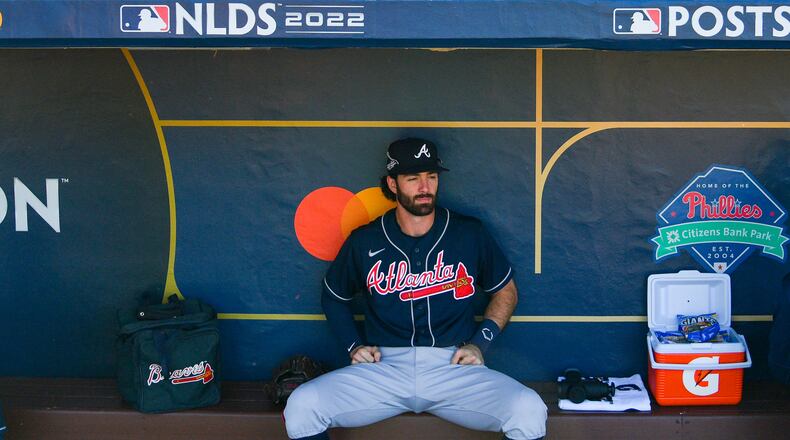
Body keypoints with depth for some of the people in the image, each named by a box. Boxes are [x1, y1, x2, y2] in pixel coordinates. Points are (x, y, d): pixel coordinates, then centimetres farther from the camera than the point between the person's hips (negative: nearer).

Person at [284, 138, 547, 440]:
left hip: (454, 367, 0)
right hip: (384, 368, 1)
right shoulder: (364, 242, 4)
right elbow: (334, 297, 21)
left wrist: (480, 343, 3)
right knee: (301, 406, -24)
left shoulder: (470, 234, 3)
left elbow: (506, 291, 17)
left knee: (529, 411, -28)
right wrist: (353, 345, 7)